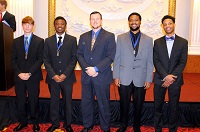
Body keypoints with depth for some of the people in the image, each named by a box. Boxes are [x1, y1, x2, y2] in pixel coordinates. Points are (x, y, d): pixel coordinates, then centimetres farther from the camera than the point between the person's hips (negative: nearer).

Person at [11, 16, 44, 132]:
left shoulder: (39, 41, 1)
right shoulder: (16, 41, 10)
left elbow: (40, 59, -5)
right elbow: (13, 59, 6)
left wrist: (29, 73, -13)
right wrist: (19, 73, -8)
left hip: (33, 77, -2)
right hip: (19, 76, 3)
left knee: (34, 100, 6)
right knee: (20, 101, 10)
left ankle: (35, 122, 22)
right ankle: (23, 122, 27)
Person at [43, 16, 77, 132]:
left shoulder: (72, 40, 1)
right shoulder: (48, 41, 6)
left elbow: (74, 58, -3)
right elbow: (46, 60, 3)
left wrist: (65, 74, -12)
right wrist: (53, 75, -9)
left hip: (67, 77, -1)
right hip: (52, 77, 2)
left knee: (68, 101, 9)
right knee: (54, 101, 11)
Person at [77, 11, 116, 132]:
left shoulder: (109, 36, 0)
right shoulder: (83, 37, 13)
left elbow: (110, 56, -9)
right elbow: (79, 55, 8)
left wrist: (96, 69, -16)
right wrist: (87, 68, -9)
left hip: (102, 76, -4)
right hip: (86, 76, 4)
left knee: (104, 104, 5)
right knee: (86, 102, 11)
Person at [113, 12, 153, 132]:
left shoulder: (148, 40, 4)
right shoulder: (121, 38, 4)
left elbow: (150, 61, 3)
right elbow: (117, 59, 2)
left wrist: (149, 79, -2)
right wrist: (116, 76, -3)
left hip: (140, 79, 1)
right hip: (124, 78, 0)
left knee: (138, 105, 11)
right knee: (124, 104, 10)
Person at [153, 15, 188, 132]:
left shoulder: (183, 42, 2)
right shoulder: (157, 42, 5)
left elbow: (182, 62, -3)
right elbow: (156, 61, -3)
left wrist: (172, 77, -14)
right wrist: (166, 76, -15)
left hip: (175, 80, -1)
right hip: (160, 79, 1)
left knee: (174, 107, 9)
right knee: (158, 106, 9)